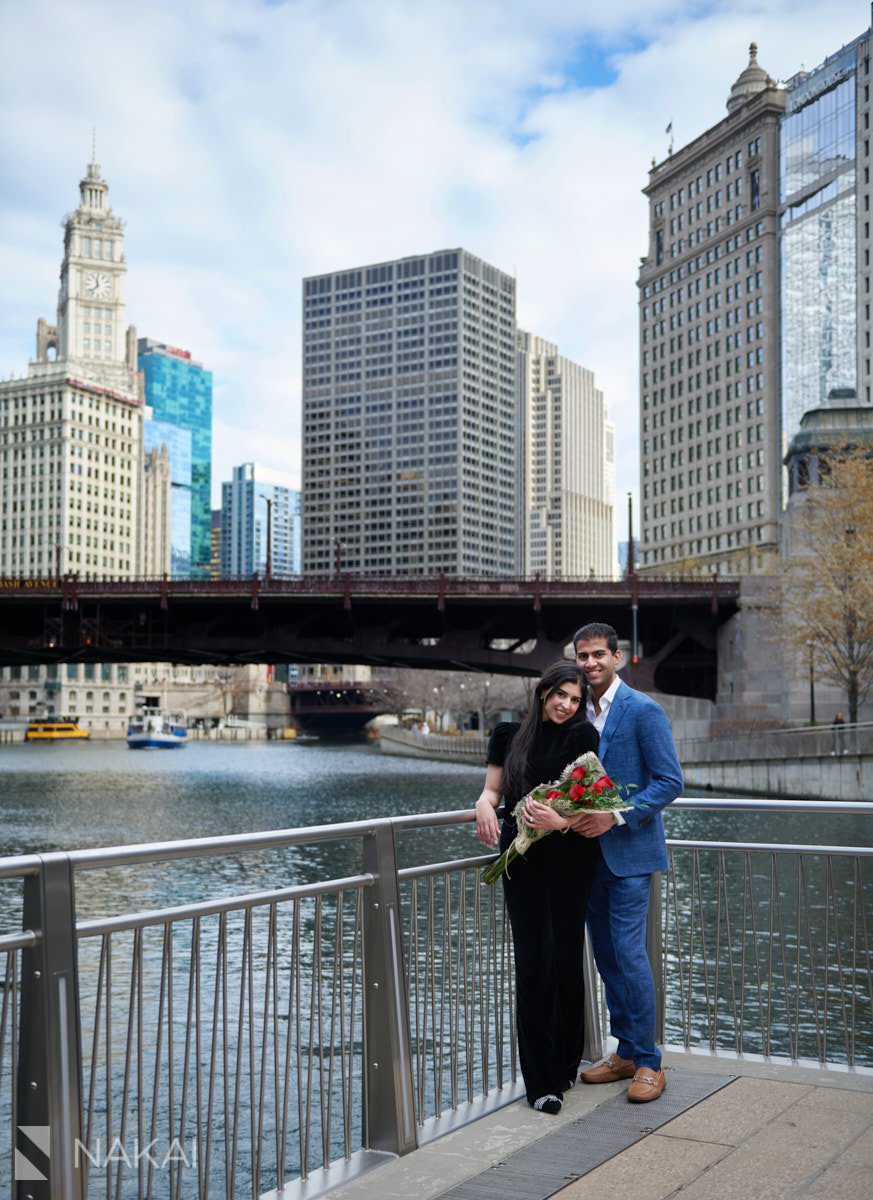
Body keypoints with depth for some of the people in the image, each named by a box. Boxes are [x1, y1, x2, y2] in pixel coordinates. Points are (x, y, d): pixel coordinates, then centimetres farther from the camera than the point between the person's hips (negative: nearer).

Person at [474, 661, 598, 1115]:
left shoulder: (582, 736, 1)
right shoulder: (509, 734, 12)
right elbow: (493, 788, 13)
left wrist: (560, 821, -24)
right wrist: (484, 804, -10)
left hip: (568, 860, -2)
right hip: (522, 861, 2)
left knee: (565, 959, 2)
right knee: (533, 963, -2)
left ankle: (565, 1065, 20)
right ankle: (541, 1081, 3)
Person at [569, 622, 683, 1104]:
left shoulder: (643, 711, -10)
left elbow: (670, 782, -13)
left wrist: (615, 816, -20)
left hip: (628, 851, -7)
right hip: (591, 850, 7)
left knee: (628, 952, -8)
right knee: (605, 954, 12)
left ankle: (648, 1063, 4)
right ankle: (625, 1052, 24)